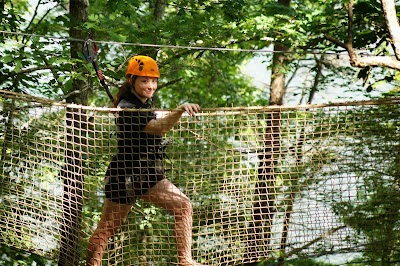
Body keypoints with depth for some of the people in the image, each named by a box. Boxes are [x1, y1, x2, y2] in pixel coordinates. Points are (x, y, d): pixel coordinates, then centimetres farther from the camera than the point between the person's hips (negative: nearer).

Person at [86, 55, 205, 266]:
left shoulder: (144, 104, 11)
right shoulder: (128, 108, -18)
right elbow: (158, 128, -35)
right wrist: (179, 111, -51)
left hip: (148, 175, 9)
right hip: (125, 175, -9)